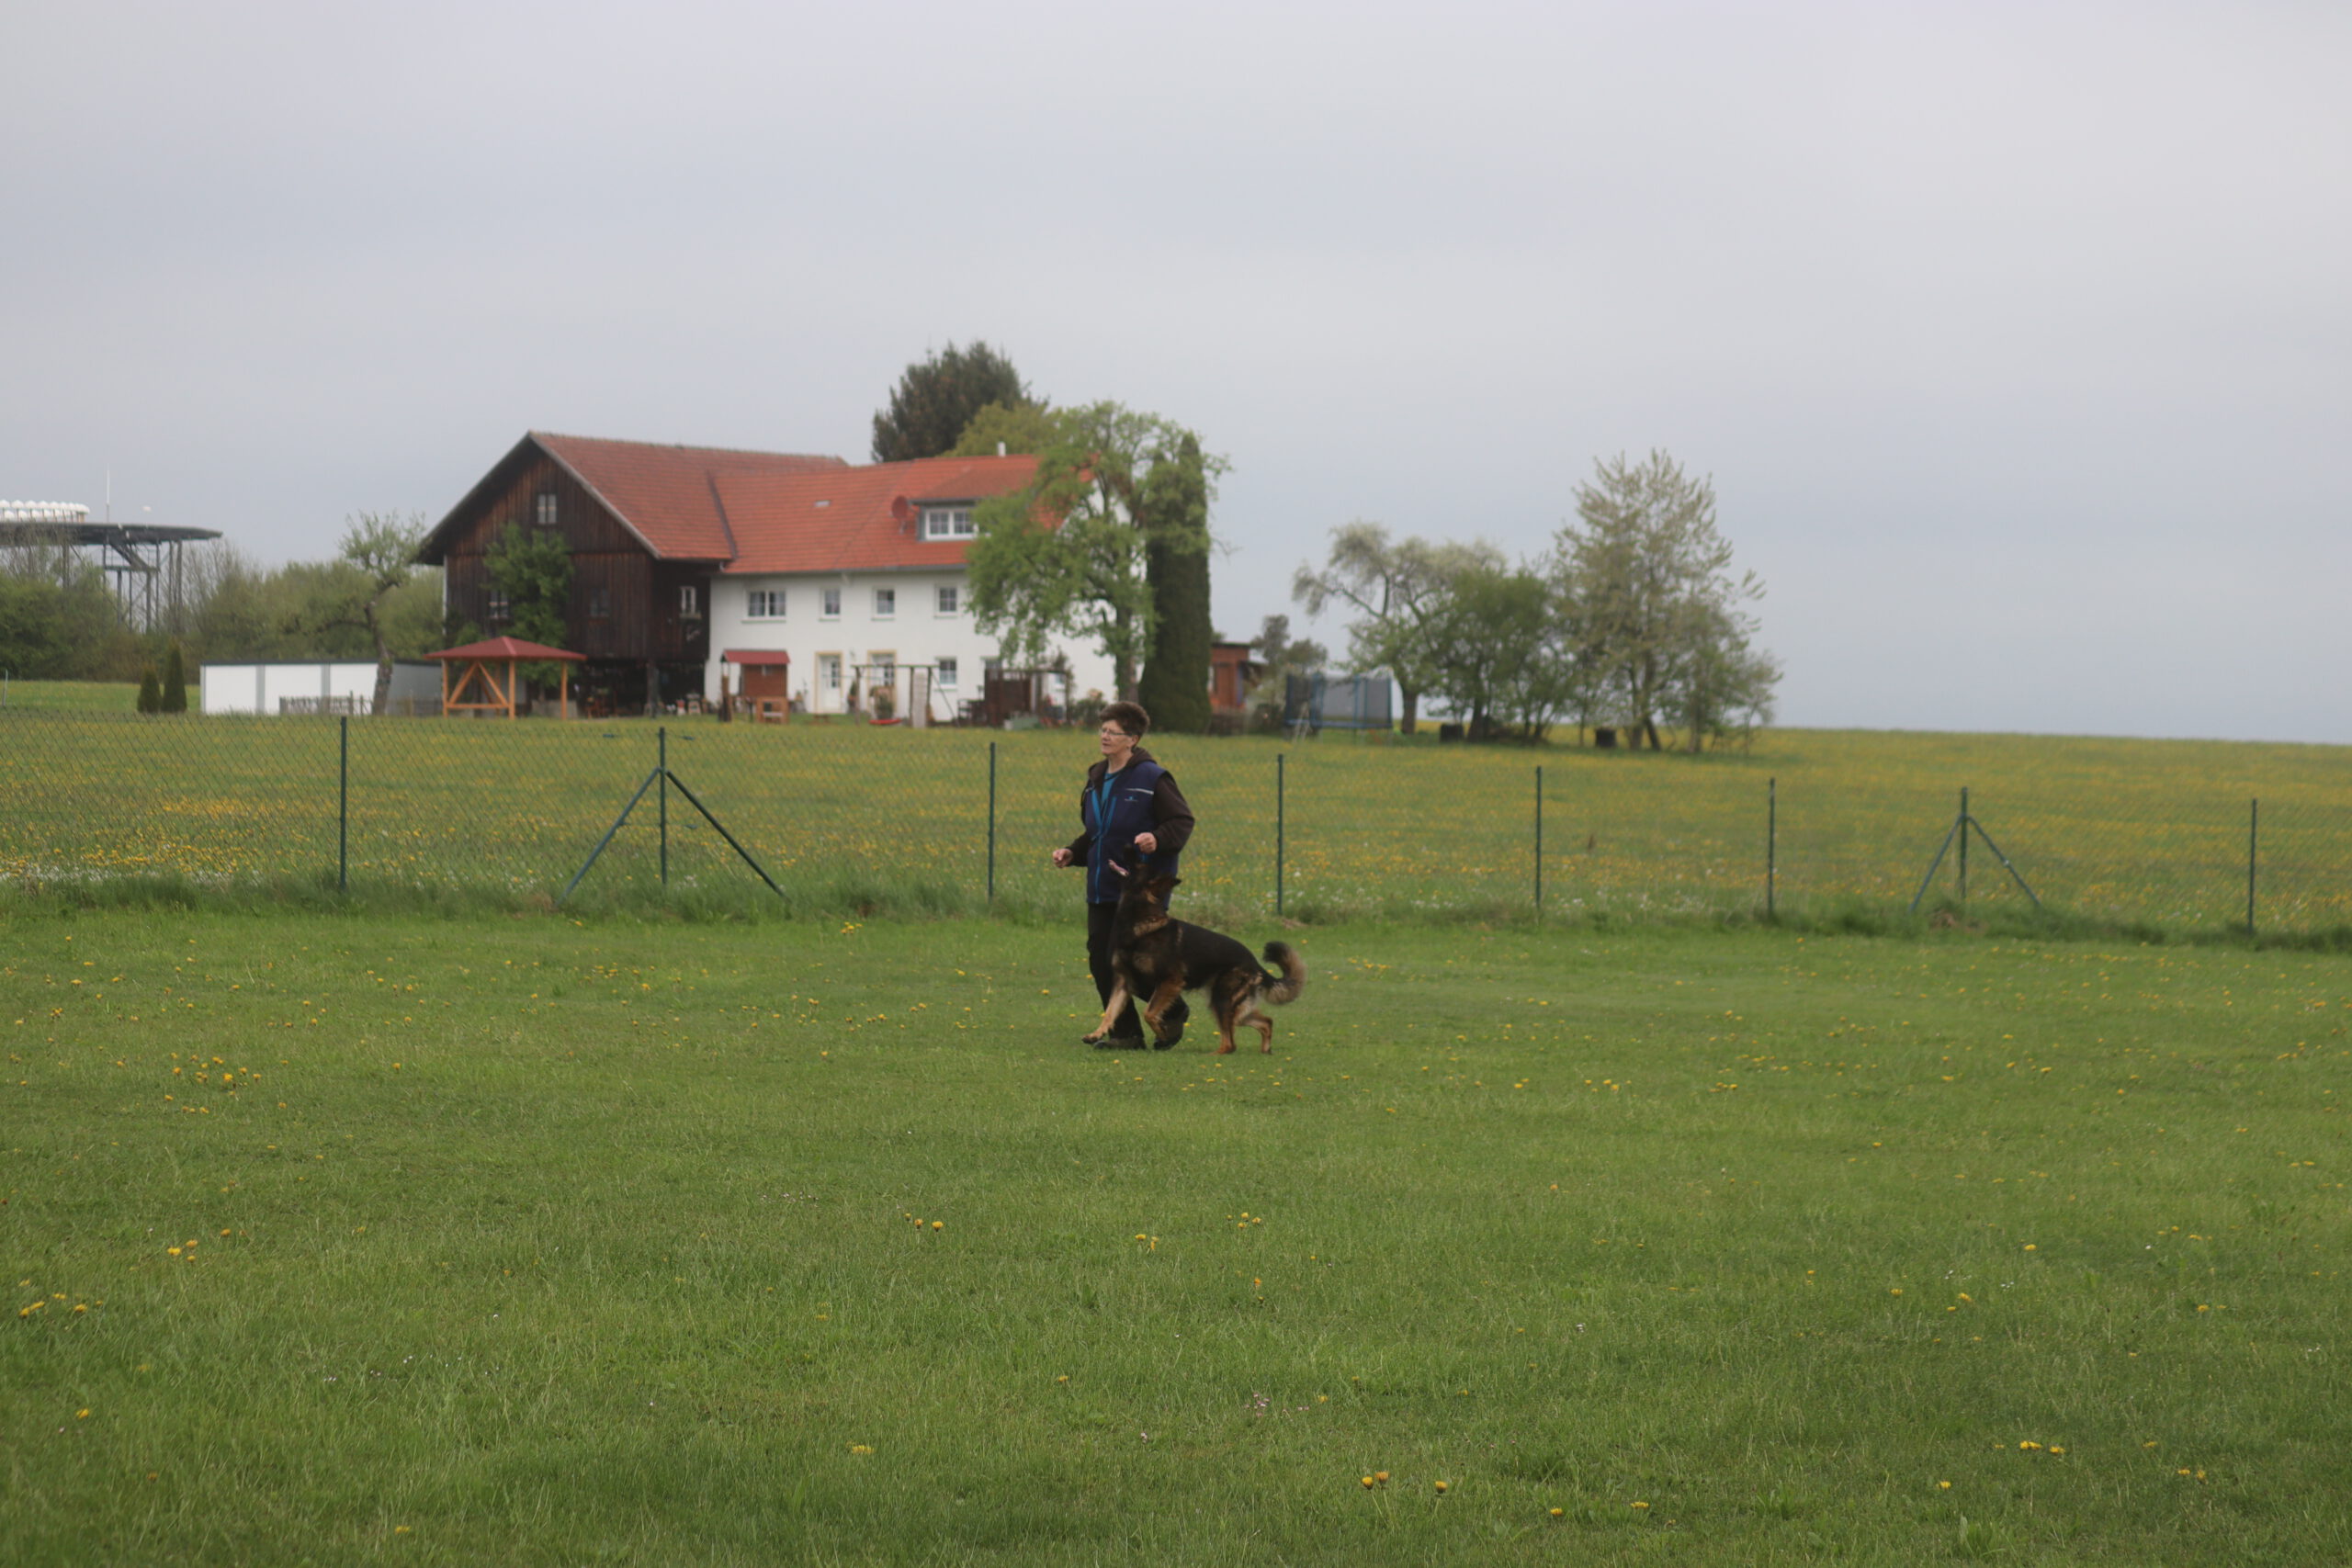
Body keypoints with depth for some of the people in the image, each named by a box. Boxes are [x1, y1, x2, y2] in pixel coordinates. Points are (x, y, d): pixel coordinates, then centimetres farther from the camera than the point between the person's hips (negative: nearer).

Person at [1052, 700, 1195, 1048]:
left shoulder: (1152, 778, -9)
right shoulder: (1095, 781, 15)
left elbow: (1182, 821, -9)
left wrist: (1158, 840, -28)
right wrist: (1071, 853, 9)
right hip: (1101, 888, 7)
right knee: (1101, 960, 1)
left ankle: (1173, 1012, 23)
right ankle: (1125, 1032, 12)